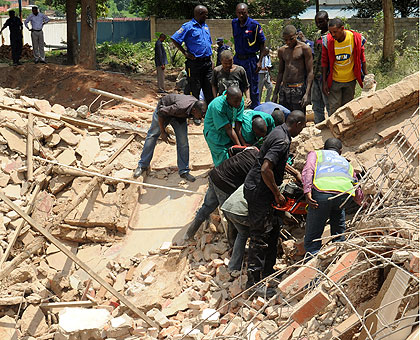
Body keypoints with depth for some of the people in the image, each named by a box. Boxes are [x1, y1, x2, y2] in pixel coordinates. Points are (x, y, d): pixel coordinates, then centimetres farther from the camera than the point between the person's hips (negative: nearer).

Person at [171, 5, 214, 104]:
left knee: (209, 88, 8)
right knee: (194, 89, -1)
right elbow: (174, 39, -10)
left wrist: (210, 59, 16)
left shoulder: (205, 27, 16)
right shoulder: (188, 26, -7)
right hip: (194, 63, -7)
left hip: (207, 63, 7)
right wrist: (185, 53, -12)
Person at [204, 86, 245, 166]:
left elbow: (238, 125, -13)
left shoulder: (240, 101, -16)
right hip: (214, 132, -6)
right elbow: (228, 129, -29)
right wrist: (239, 146, -25)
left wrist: (244, 144, -17)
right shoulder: (217, 106, -33)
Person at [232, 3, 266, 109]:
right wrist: (237, 53, 13)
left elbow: (262, 43, -5)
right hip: (237, 59, 4)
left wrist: (260, 61, -10)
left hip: (250, 59, -4)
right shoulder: (234, 23, 4)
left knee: (253, 88, 2)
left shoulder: (254, 25, -10)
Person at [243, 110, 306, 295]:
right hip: (258, 191, -10)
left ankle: (267, 270, 34)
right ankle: (254, 282, -2)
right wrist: (277, 194, -19)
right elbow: (266, 169, -29)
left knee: (267, 231, 21)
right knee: (260, 236, -6)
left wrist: (296, 173, 35)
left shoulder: (279, 131, 10)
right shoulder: (282, 141, -22)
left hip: (255, 187, 10)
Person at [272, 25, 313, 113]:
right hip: (284, 89, 5)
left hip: (299, 89, -5)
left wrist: (307, 93, -16)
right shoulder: (282, 50, 13)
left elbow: (310, 72, -6)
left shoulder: (304, 49, -3)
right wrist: (275, 93, 17)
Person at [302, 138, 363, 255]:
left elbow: (308, 169, 6)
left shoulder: (315, 154, 30)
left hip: (322, 191, -2)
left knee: (312, 241, 3)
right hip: (344, 192, 3)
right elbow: (359, 196, 39)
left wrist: (307, 191, -6)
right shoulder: (347, 163, 38)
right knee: (339, 237, 23)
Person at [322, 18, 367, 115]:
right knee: (334, 109, -3)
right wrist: (324, 82, -4)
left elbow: (361, 58, 1)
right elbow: (325, 62, -2)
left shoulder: (356, 38, -13)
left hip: (350, 81, 1)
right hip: (334, 81, -1)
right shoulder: (327, 41, -13)